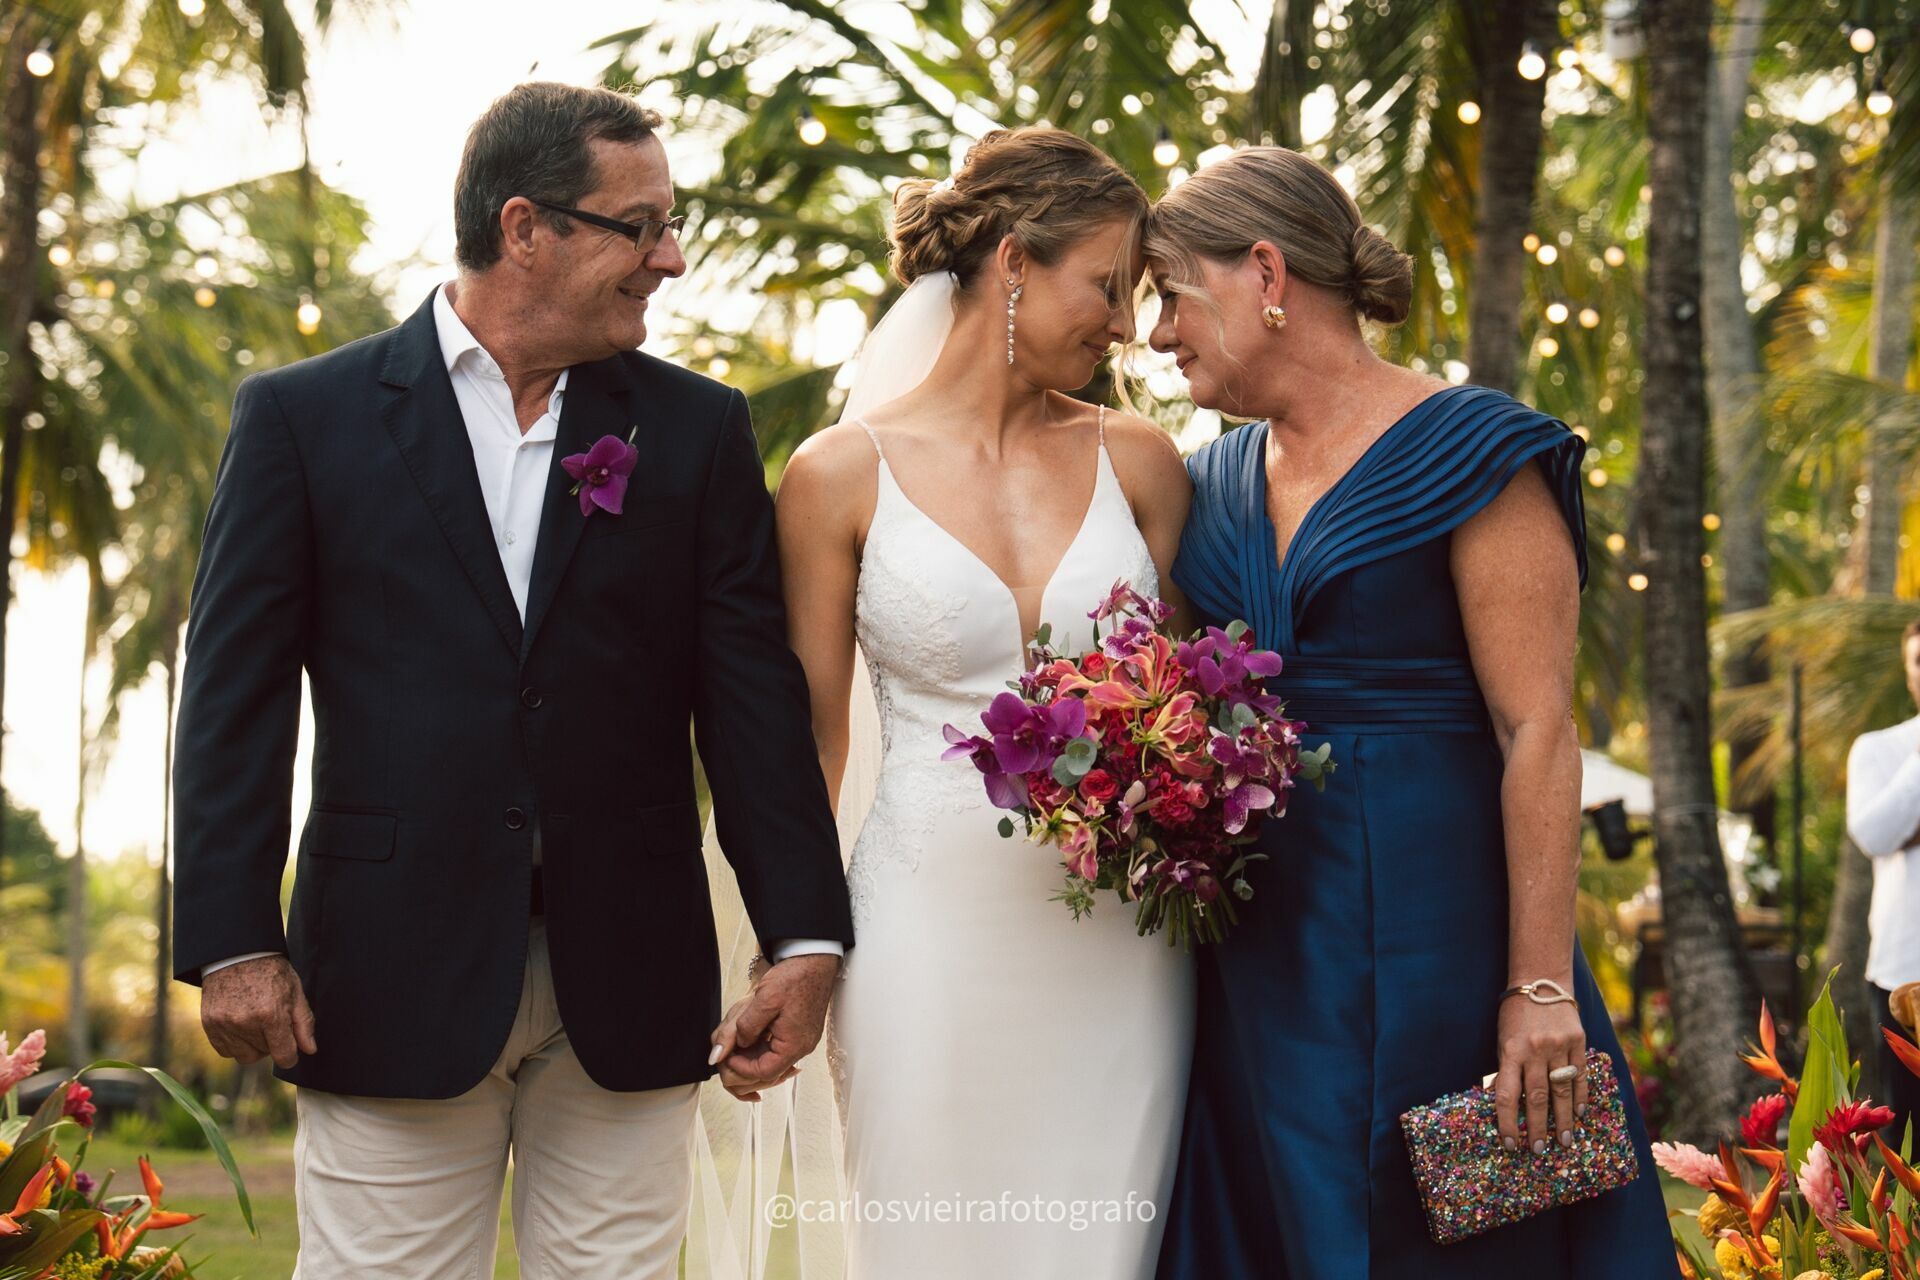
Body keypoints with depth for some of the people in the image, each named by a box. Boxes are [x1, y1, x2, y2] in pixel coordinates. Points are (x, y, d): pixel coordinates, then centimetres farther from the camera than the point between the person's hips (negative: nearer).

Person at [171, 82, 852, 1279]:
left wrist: (806, 936, 0)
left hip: (628, 989, 2)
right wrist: (234, 944, -6)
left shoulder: (698, 429, 8)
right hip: (392, 981, -2)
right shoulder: (303, 416, 2)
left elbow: (753, 693, 5)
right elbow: (237, 693, 0)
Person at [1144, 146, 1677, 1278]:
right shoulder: (1214, 483, 13)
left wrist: (1539, 987, -18)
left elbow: (1538, 736, -13)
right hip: (1254, 948, 6)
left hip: (1426, 921, -6)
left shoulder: (1469, 454, -6)